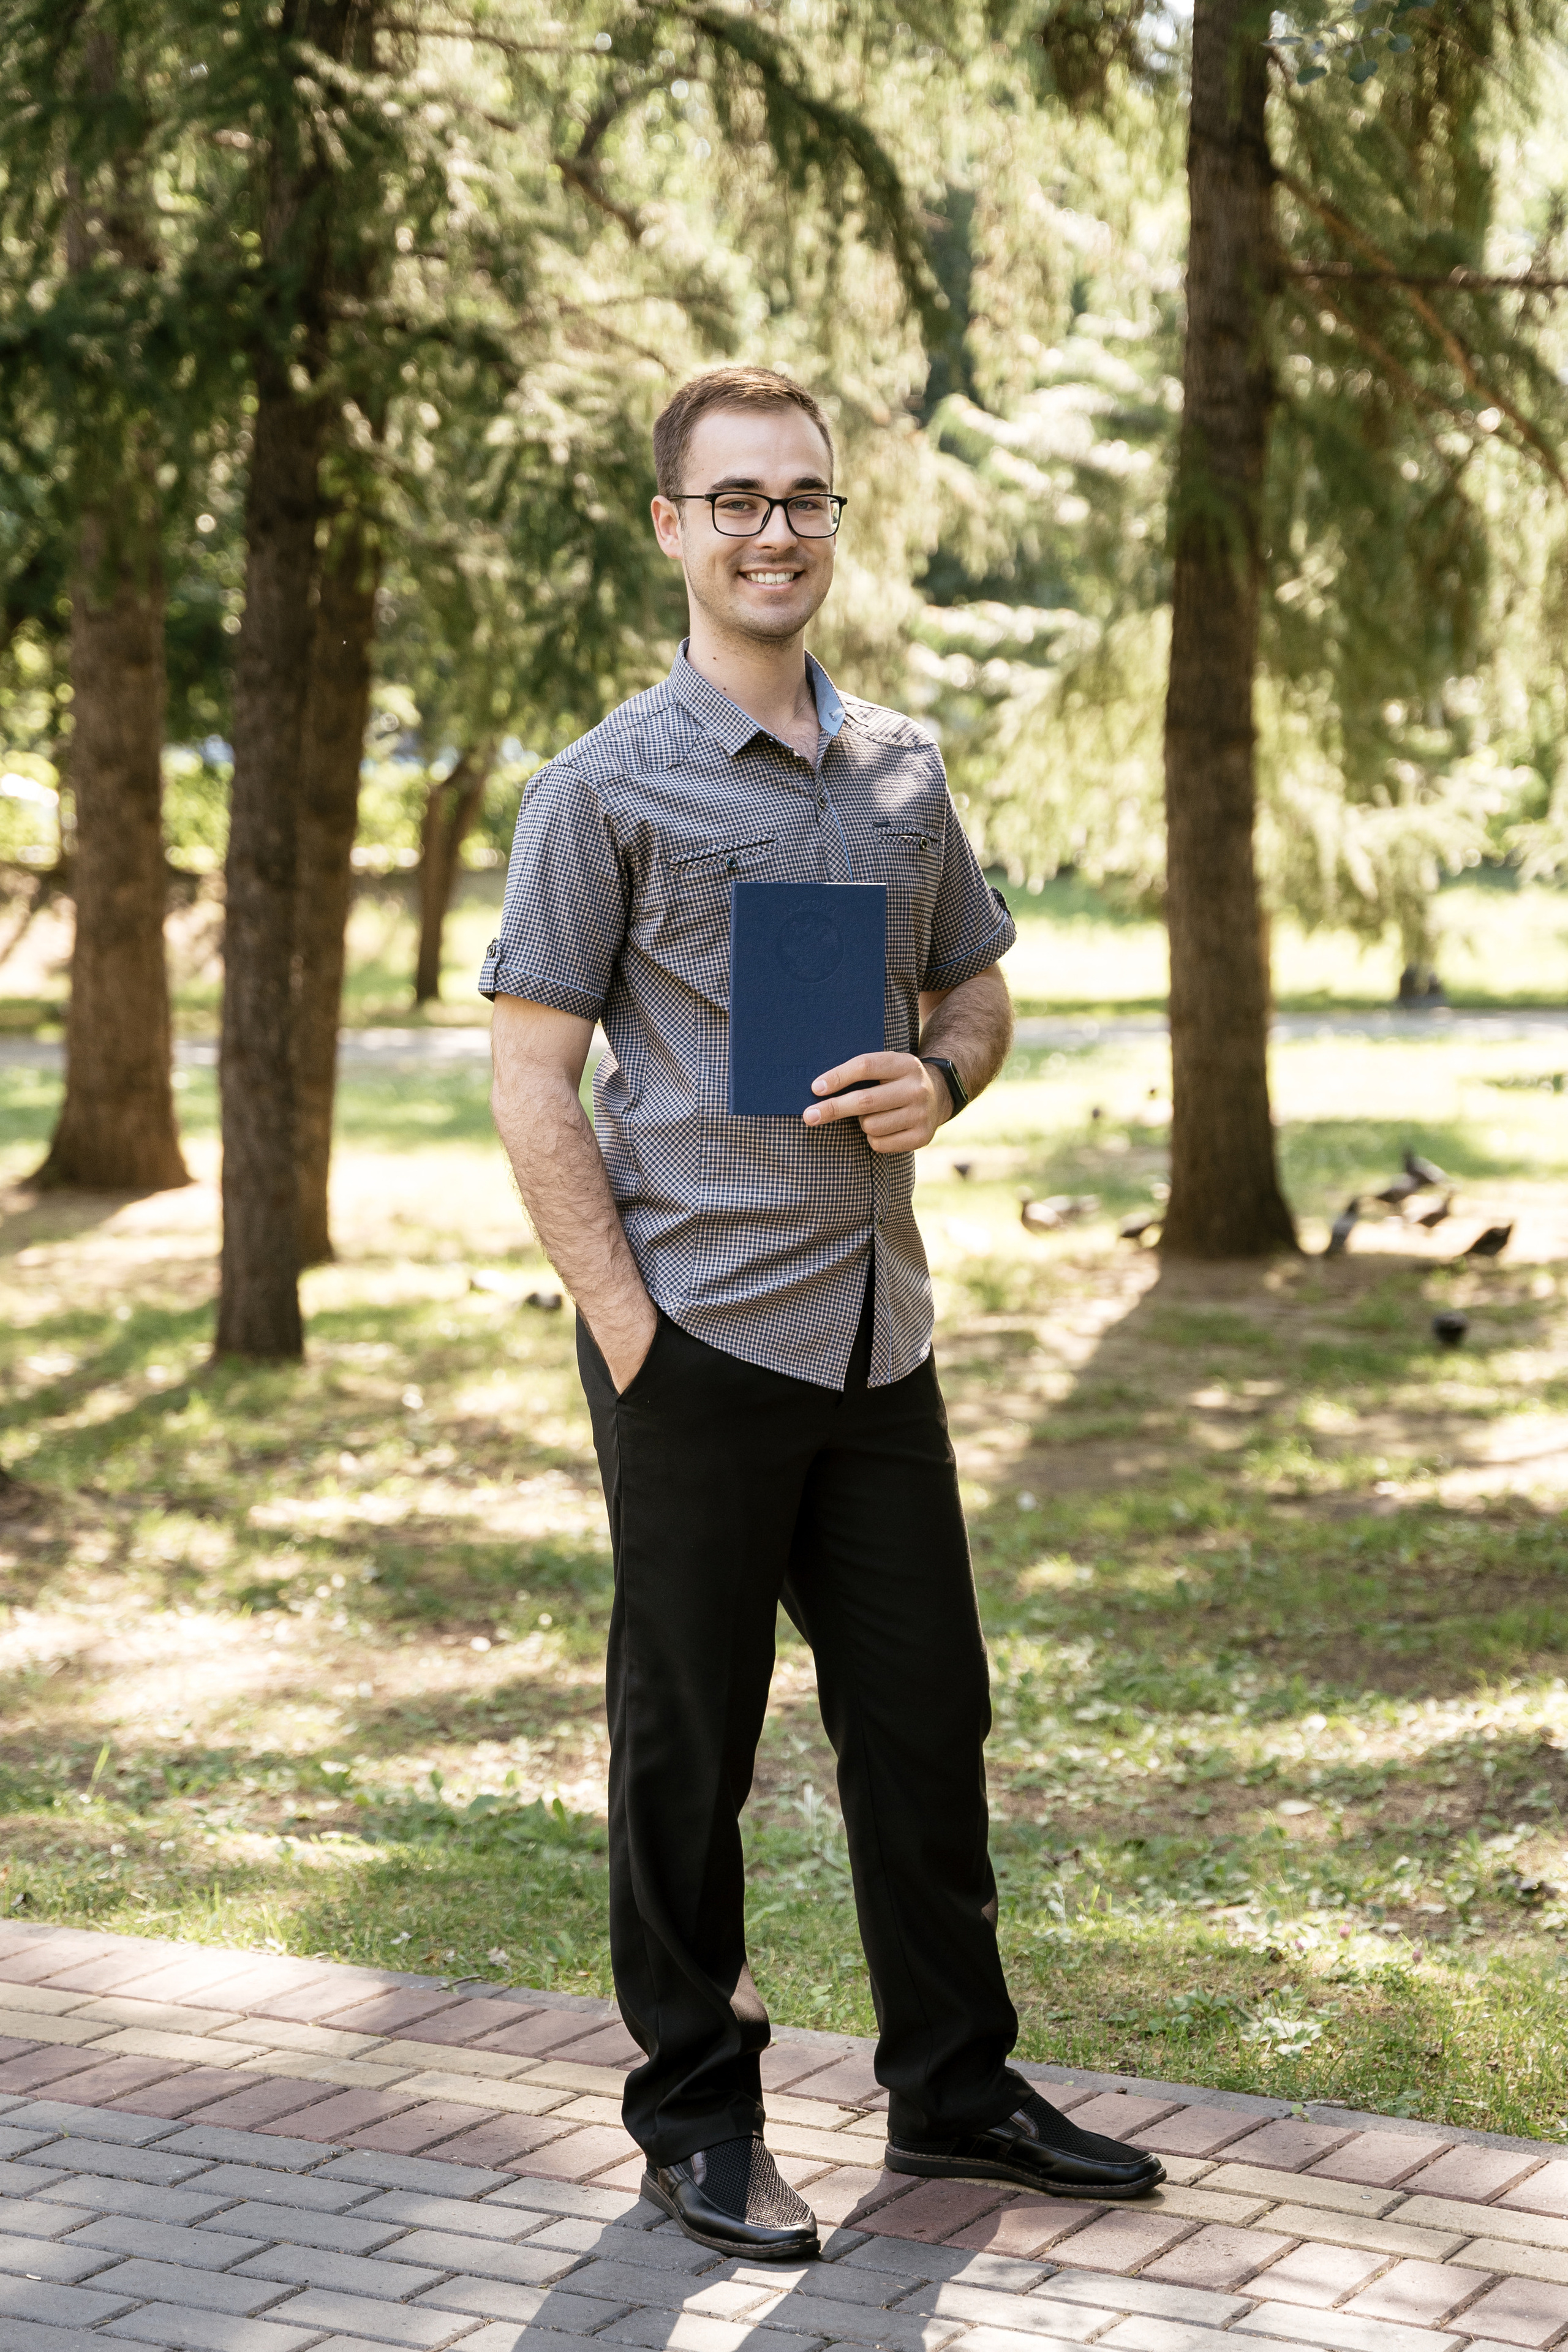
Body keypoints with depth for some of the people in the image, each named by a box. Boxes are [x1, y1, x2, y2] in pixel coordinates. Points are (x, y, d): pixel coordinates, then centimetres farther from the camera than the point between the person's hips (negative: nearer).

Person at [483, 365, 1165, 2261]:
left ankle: (953, 2086, 26)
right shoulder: (606, 788, -5)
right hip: (700, 1336, -5)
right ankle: (697, 2119, 18)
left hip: (878, 1328, 5)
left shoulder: (903, 771, 11)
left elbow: (977, 986, 23)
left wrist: (940, 1077, -1)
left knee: (925, 1714, 11)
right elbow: (532, 1082, -7)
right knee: (687, 1743, 5)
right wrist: (626, 1330, -13)